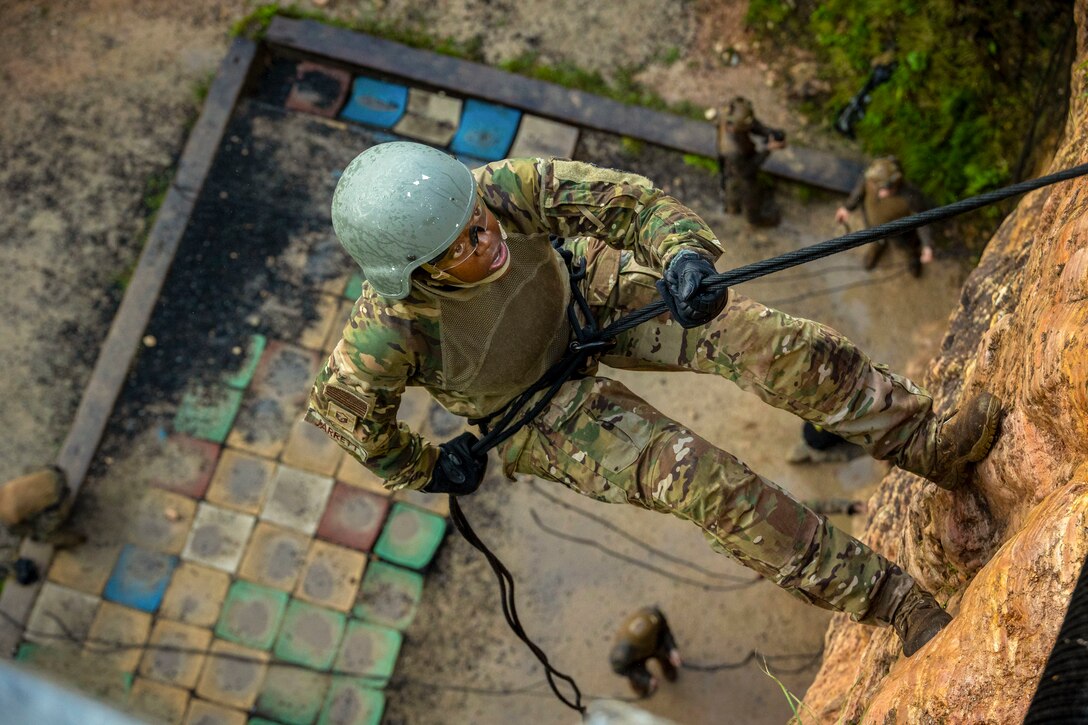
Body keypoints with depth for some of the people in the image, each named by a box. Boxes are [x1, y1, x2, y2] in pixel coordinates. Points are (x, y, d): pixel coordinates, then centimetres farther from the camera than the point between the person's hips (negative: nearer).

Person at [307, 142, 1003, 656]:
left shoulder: (499, 188, -33)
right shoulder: (389, 333, -36)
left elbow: (619, 197, -29)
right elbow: (339, 404, -17)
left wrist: (685, 252, -49)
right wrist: (423, 469, -3)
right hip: (535, 406, -3)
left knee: (768, 338, -19)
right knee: (706, 481, -17)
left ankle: (928, 441, -5)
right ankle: (894, 602, -5)